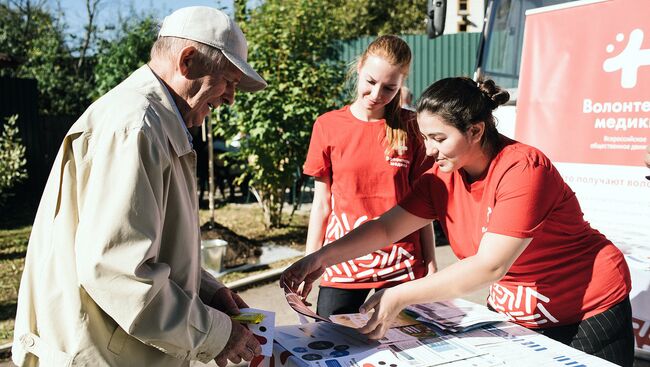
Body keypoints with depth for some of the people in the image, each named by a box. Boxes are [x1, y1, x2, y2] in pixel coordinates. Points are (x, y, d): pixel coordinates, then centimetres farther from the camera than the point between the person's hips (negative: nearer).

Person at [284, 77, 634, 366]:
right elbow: (386, 227, -8)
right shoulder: (443, 178, -7)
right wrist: (323, 256, -22)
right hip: (512, 313, 6)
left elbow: (489, 266, -32)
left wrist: (401, 296, -35)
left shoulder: (522, 169, -27)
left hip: (589, 312, -5)